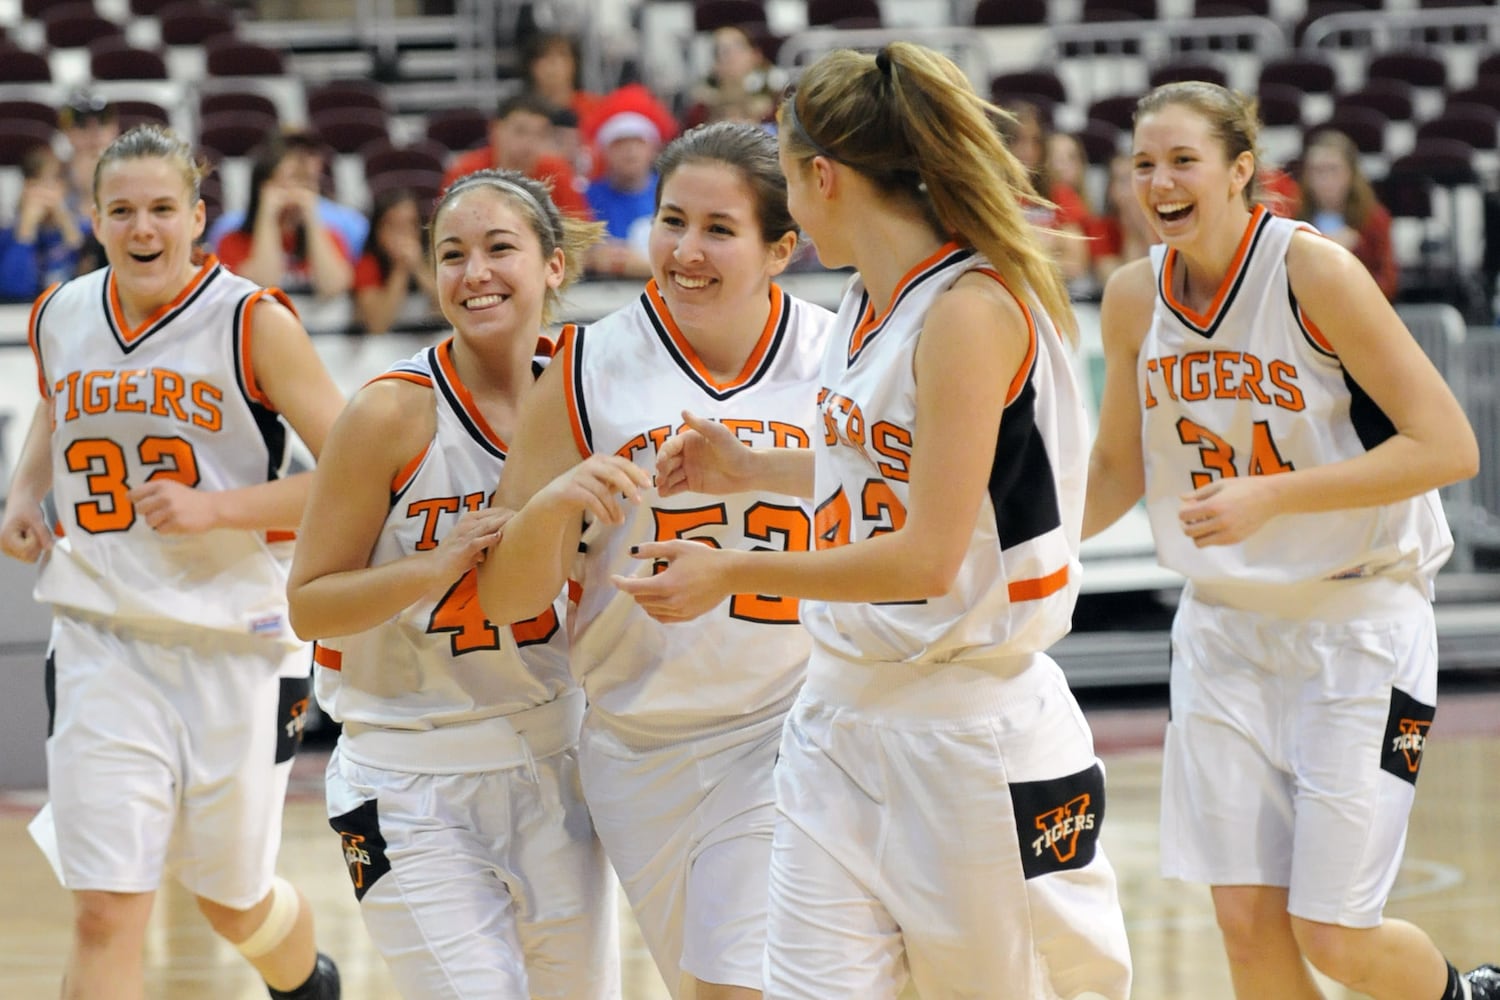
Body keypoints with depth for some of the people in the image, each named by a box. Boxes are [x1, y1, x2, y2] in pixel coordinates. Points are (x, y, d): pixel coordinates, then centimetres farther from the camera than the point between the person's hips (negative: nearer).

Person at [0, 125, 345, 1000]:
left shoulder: (255, 322, -11)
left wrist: (216, 507, -21)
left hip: (235, 642, -2)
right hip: (103, 641, 2)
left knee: (232, 900, 15)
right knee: (107, 913, -10)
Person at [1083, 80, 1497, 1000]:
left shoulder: (1313, 271, -17)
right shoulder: (1136, 298, 0)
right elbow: (1118, 472, 14)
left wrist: (1269, 496, -25)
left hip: (1358, 622, -5)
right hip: (1226, 624, 5)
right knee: (1247, 922, -1)